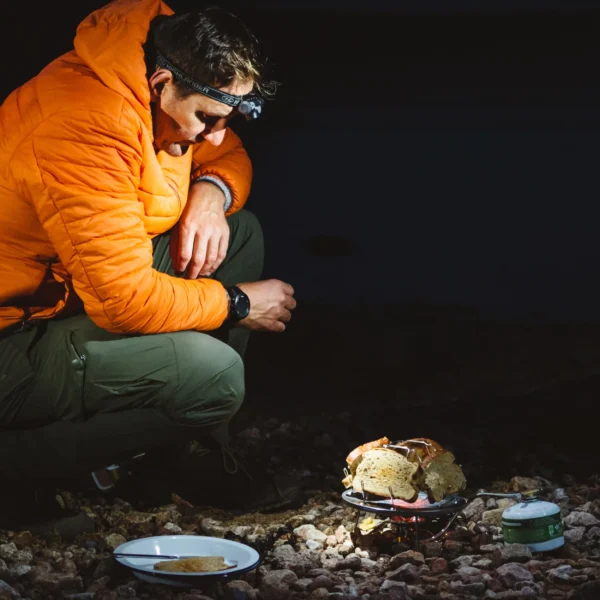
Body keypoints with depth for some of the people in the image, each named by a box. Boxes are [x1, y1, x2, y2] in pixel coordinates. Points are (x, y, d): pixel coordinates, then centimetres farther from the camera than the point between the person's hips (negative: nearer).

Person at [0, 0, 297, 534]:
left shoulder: (164, 95, -1)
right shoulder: (88, 126, -30)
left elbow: (228, 155, 19)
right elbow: (123, 298, -31)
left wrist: (212, 192, -7)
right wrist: (236, 303, -15)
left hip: (77, 293, 10)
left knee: (242, 233, 6)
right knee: (214, 376, -26)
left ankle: (196, 456, 8)